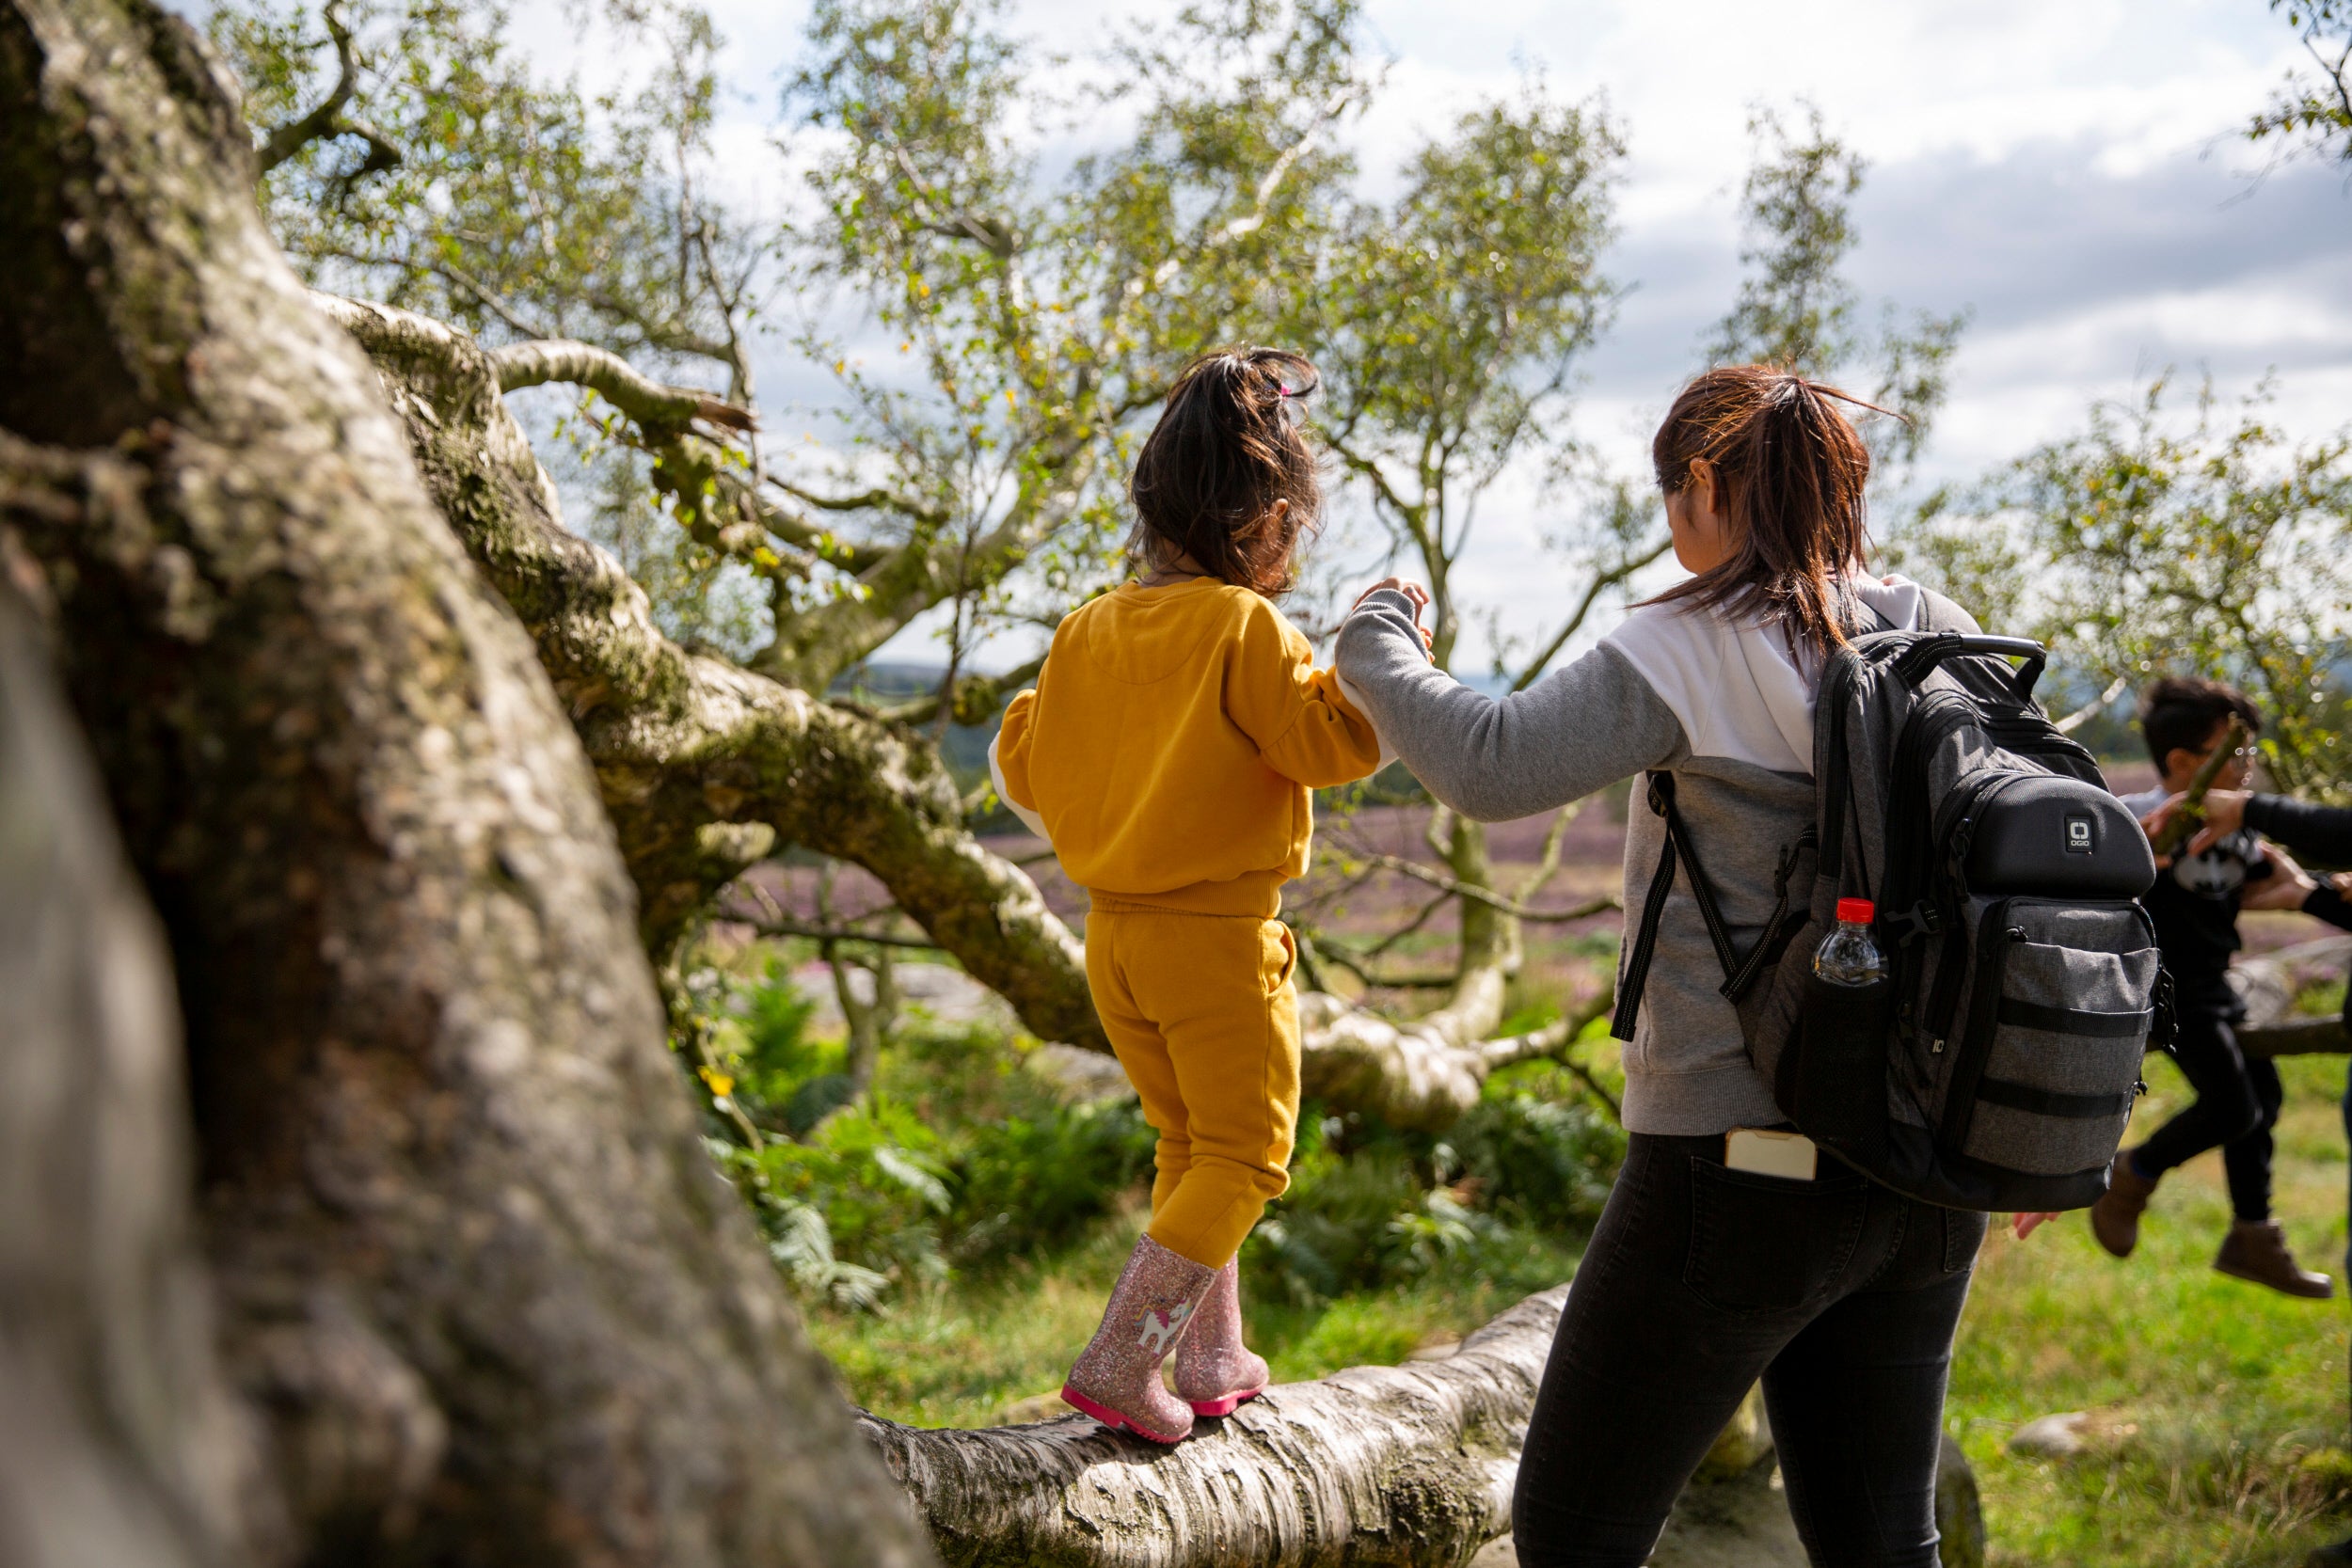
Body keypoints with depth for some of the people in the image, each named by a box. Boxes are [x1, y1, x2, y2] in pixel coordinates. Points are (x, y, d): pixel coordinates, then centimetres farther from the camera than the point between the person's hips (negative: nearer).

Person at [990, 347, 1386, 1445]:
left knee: (1186, 1145, 22)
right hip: (1216, 939, -7)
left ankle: (1212, 1362, 30)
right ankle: (1118, 1365, -6)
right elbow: (1338, 741, -19)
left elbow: (1023, 767, 12)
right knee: (1241, 1160, 5)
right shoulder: (1247, 628, -16)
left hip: (1112, 934, 7)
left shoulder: (1087, 631, 5)